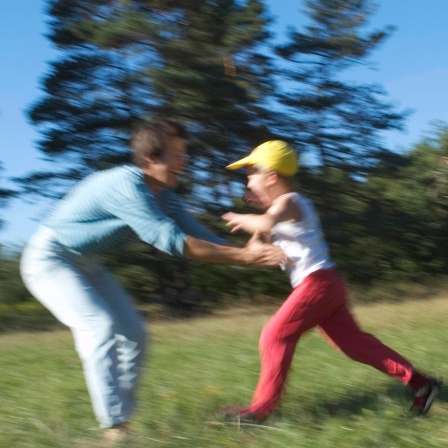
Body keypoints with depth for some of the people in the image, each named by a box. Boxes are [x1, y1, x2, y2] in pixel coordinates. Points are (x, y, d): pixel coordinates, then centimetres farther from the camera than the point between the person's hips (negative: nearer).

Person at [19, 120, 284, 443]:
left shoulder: (163, 195, -1)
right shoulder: (126, 185, -30)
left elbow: (198, 234, -2)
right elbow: (171, 241, -35)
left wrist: (246, 253, -16)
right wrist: (242, 256, -35)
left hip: (85, 264, 10)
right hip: (49, 259, -10)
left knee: (134, 334, 6)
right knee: (101, 328, -25)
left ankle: (122, 418, 12)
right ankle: (114, 427, -25)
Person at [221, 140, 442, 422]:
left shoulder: (288, 201, -10)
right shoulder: (289, 204, 21)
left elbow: (265, 224, -31)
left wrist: (241, 219, -14)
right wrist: (262, 206, 20)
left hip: (317, 282, -10)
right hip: (327, 285, 10)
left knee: (275, 337, -7)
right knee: (354, 341, 10)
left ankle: (262, 408, -4)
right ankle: (419, 383, 11)